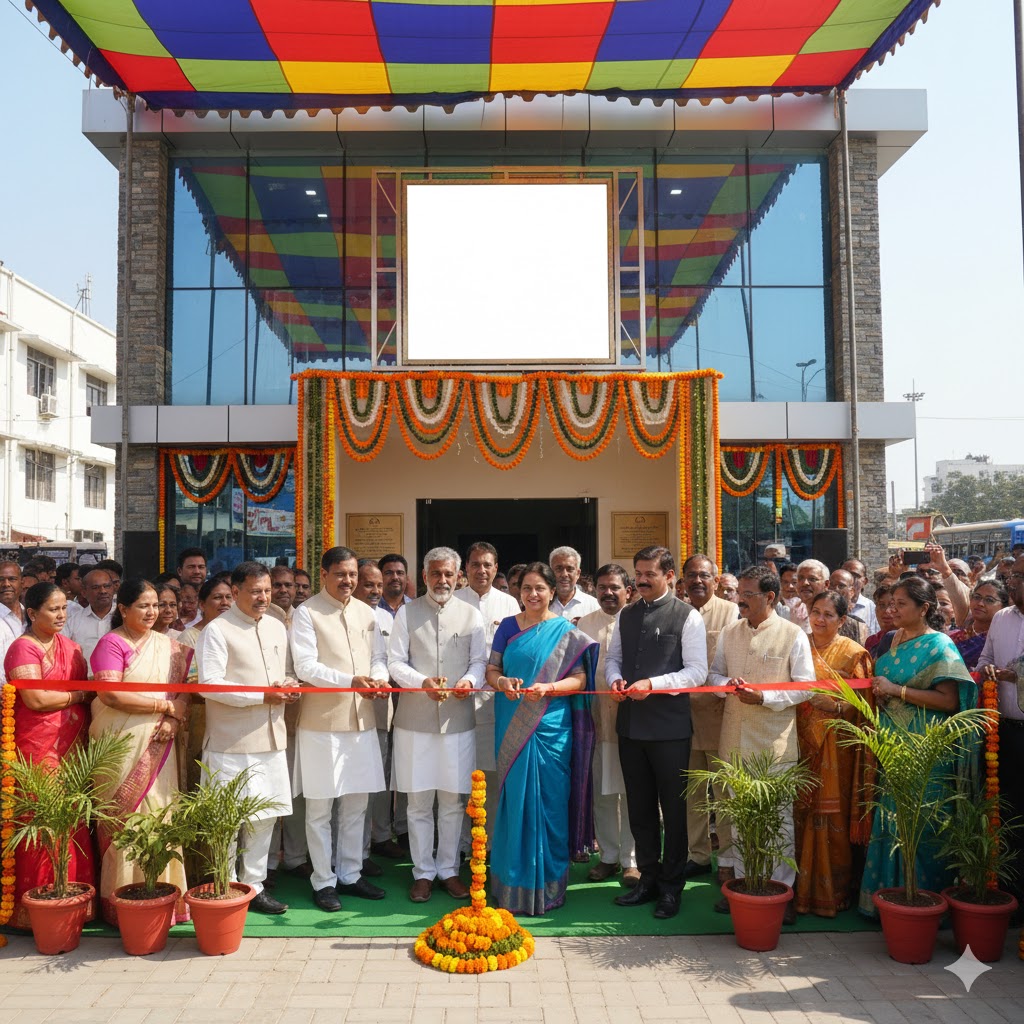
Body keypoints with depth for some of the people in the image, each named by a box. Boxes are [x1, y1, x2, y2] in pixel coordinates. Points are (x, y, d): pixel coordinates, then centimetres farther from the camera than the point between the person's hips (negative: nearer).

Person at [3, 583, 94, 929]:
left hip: (73, 747, 6)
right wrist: (79, 694, -4)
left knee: (74, 826, 6)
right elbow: (36, 698, -16)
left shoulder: (70, 647, 15)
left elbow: (87, 688, 13)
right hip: (39, 750, -6)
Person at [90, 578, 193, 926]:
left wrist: (174, 720, -10)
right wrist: (165, 706, -11)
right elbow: (110, 694, -15)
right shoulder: (111, 643, -4)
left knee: (159, 816, 3)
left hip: (158, 746, 4)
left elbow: (184, 689, 10)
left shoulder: (168, 646, 12)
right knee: (125, 819, -1)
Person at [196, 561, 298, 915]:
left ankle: (254, 885, 24)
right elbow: (210, 684, -16)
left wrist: (289, 687, -2)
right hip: (232, 741, -6)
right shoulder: (216, 631, -8)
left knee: (266, 814, 11)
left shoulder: (277, 627, 13)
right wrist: (263, 695, -17)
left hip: (271, 737, 6)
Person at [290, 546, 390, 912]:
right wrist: (351, 681, -24)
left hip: (362, 719, 5)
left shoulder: (365, 612, 11)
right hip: (322, 722, -5)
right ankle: (323, 881, 17)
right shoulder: (307, 613, -6)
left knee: (356, 803, 13)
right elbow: (305, 666, -14)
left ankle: (350, 875, 26)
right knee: (320, 807, 4)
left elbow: (379, 656, 12)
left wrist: (379, 677, -11)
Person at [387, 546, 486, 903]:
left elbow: (480, 660, 6)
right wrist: (423, 682, -18)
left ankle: (448, 868, 23)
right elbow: (395, 662, -1)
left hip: (458, 719, 1)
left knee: (453, 801, 8)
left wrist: (469, 680, -15)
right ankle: (423, 872, 20)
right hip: (415, 720, -1)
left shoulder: (471, 614, 6)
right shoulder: (407, 613, 3)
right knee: (418, 802, 6)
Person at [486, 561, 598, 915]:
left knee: (548, 803, 1)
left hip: (550, 729, -2)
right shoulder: (508, 626, 9)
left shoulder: (565, 631, 2)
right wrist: (502, 682, -13)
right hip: (512, 728, 2)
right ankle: (513, 883, 19)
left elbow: (579, 678, -3)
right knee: (514, 800, 6)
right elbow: (491, 669, 9)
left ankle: (546, 886, 15)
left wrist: (547, 688, -19)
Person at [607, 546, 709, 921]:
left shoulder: (688, 617, -6)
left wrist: (653, 684, -22)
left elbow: (697, 671, -11)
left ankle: (671, 886, 21)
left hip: (669, 725, -5)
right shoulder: (626, 615, 11)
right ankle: (648, 878, 30)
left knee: (673, 807, 6)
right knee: (640, 806, 14)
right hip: (631, 722, 5)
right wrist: (615, 678, -5)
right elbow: (613, 657, 18)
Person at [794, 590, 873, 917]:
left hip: (836, 749, -2)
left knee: (832, 816, -2)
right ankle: (801, 887, 15)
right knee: (802, 813, 3)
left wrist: (835, 706, -19)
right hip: (802, 743, 2)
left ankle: (830, 890, 12)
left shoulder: (854, 654, 1)